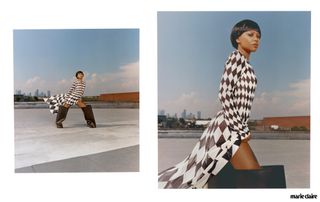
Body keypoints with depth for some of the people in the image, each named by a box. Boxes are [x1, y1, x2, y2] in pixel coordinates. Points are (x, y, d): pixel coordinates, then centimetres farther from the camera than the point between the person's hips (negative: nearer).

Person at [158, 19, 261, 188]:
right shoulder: (236, 57, -8)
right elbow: (224, 94, -19)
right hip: (230, 128, -9)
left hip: (235, 127, 9)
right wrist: (240, 130, -16)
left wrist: (243, 129, 14)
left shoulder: (246, 63, 19)